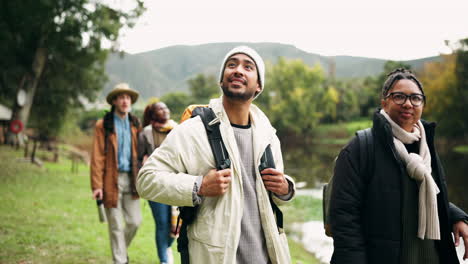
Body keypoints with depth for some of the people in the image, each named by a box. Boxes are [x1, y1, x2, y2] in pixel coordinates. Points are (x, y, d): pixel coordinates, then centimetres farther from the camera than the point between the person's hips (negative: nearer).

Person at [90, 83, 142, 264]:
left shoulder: (135, 125, 12)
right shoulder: (103, 125, -1)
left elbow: (138, 153, 10)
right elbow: (97, 157, -6)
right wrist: (97, 185, -13)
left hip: (130, 179, 4)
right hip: (112, 180, -4)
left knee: (135, 221, 4)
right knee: (116, 226, 3)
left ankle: (121, 249, 32)